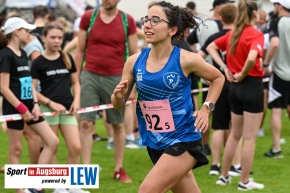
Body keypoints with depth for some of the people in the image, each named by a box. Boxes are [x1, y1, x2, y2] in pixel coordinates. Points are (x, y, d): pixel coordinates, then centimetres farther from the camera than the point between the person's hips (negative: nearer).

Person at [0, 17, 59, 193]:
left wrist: (35, 104, 1)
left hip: (28, 105, 9)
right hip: (14, 108, -9)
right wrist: (22, 109, -18)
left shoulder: (23, 54, 12)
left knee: (53, 142, 4)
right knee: (16, 150, 1)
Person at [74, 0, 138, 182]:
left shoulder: (127, 20, 0)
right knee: (86, 123, -3)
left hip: (116, 78, 0)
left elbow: (134, 54, 4)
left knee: (118, 125, 8)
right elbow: (80, 50, 6)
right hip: (90, 76, 0)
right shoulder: (88, 17, 1)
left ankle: (119, 169, 18)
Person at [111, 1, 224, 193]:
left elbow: (218, 78, 5)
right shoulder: (135, 61, -3)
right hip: (155, 143, 5)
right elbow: (119, 104, 5)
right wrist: (118, 96, -18)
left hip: (183, 141, -5)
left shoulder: (185, 60, -13)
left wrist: (206, 109, -6)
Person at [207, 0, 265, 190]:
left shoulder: (233, 34, 6)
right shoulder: (256, 35, -15)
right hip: (252, 86, -7)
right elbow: (251, 58, -33)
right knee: (250, 138, 1)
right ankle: (245, 181, 6)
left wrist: (225, 68, 6)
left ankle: (224, 176, 25)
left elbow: (211, 47, 15)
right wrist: (243, 74, -16)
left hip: (235, 87, 7)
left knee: (235, 134, 20)